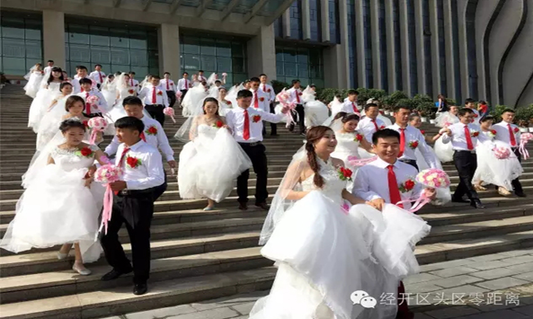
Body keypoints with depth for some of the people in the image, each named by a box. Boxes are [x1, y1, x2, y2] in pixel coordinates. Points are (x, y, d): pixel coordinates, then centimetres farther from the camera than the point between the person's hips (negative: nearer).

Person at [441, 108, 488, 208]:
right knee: (466, 179, -10)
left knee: (468, 179, 12)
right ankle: (475, 200, -9)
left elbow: (483, 139, 5)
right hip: (460, 155, -6)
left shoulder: (475, 127, 13)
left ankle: (457, 197, 28)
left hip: (472, 154, 6)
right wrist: (448, 135, -17)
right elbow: (444, 141, 5)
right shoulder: (453, 128, 1)